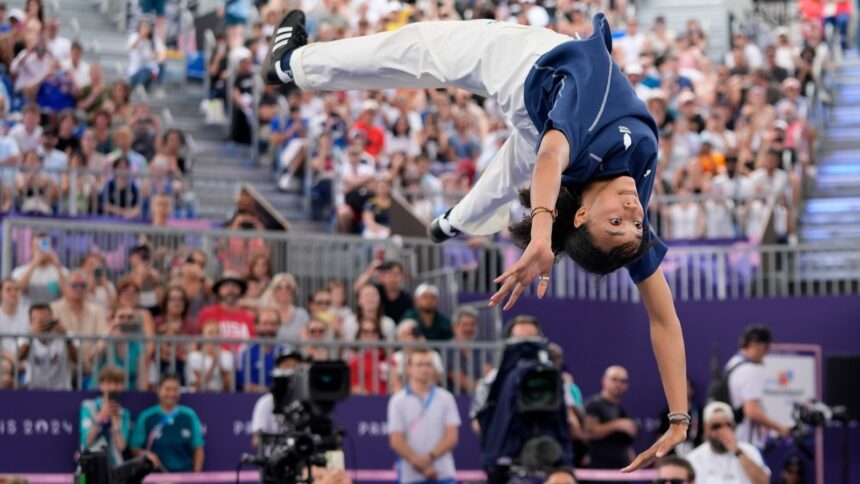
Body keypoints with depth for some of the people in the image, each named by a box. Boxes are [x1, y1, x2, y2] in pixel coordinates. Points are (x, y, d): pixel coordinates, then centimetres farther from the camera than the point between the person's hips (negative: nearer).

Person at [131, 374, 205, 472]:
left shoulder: (189, 416, 5)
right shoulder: (146, 417, 1)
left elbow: (198, 449, 8)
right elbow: (135, 449, 6)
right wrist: (146, 455, -14)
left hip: (185, 474, 1)